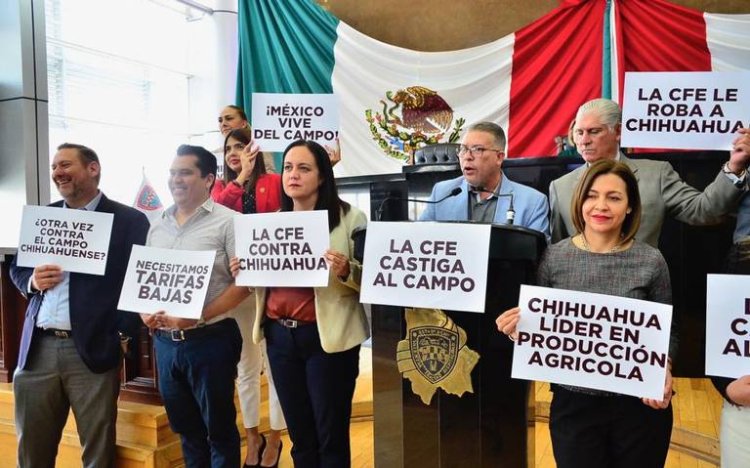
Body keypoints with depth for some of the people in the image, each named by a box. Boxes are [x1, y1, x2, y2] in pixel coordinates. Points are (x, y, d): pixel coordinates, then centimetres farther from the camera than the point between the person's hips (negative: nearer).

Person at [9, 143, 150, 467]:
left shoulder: (129, 220, -3)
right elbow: (16, 269, 20)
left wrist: (120, 332, -14)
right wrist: (32, 281, -3)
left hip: (93, 348, -4)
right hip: (38, 348, 5)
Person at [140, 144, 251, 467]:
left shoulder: (227, 222, -9)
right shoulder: (157, 226, 11)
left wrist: (197, 317, -20)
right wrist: (145, 311, -2)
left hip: (209, 339, -6)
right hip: (165, 340, 6)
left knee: (219, 428, 8)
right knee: (184, 426, 20)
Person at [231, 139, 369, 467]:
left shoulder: (349, 218, -5)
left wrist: (345, 271, -26)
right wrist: (243, 272, 0)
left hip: (326, 336, -5)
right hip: (279, 335, 5)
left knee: (331, 435, 5)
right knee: (299, 435, 16)